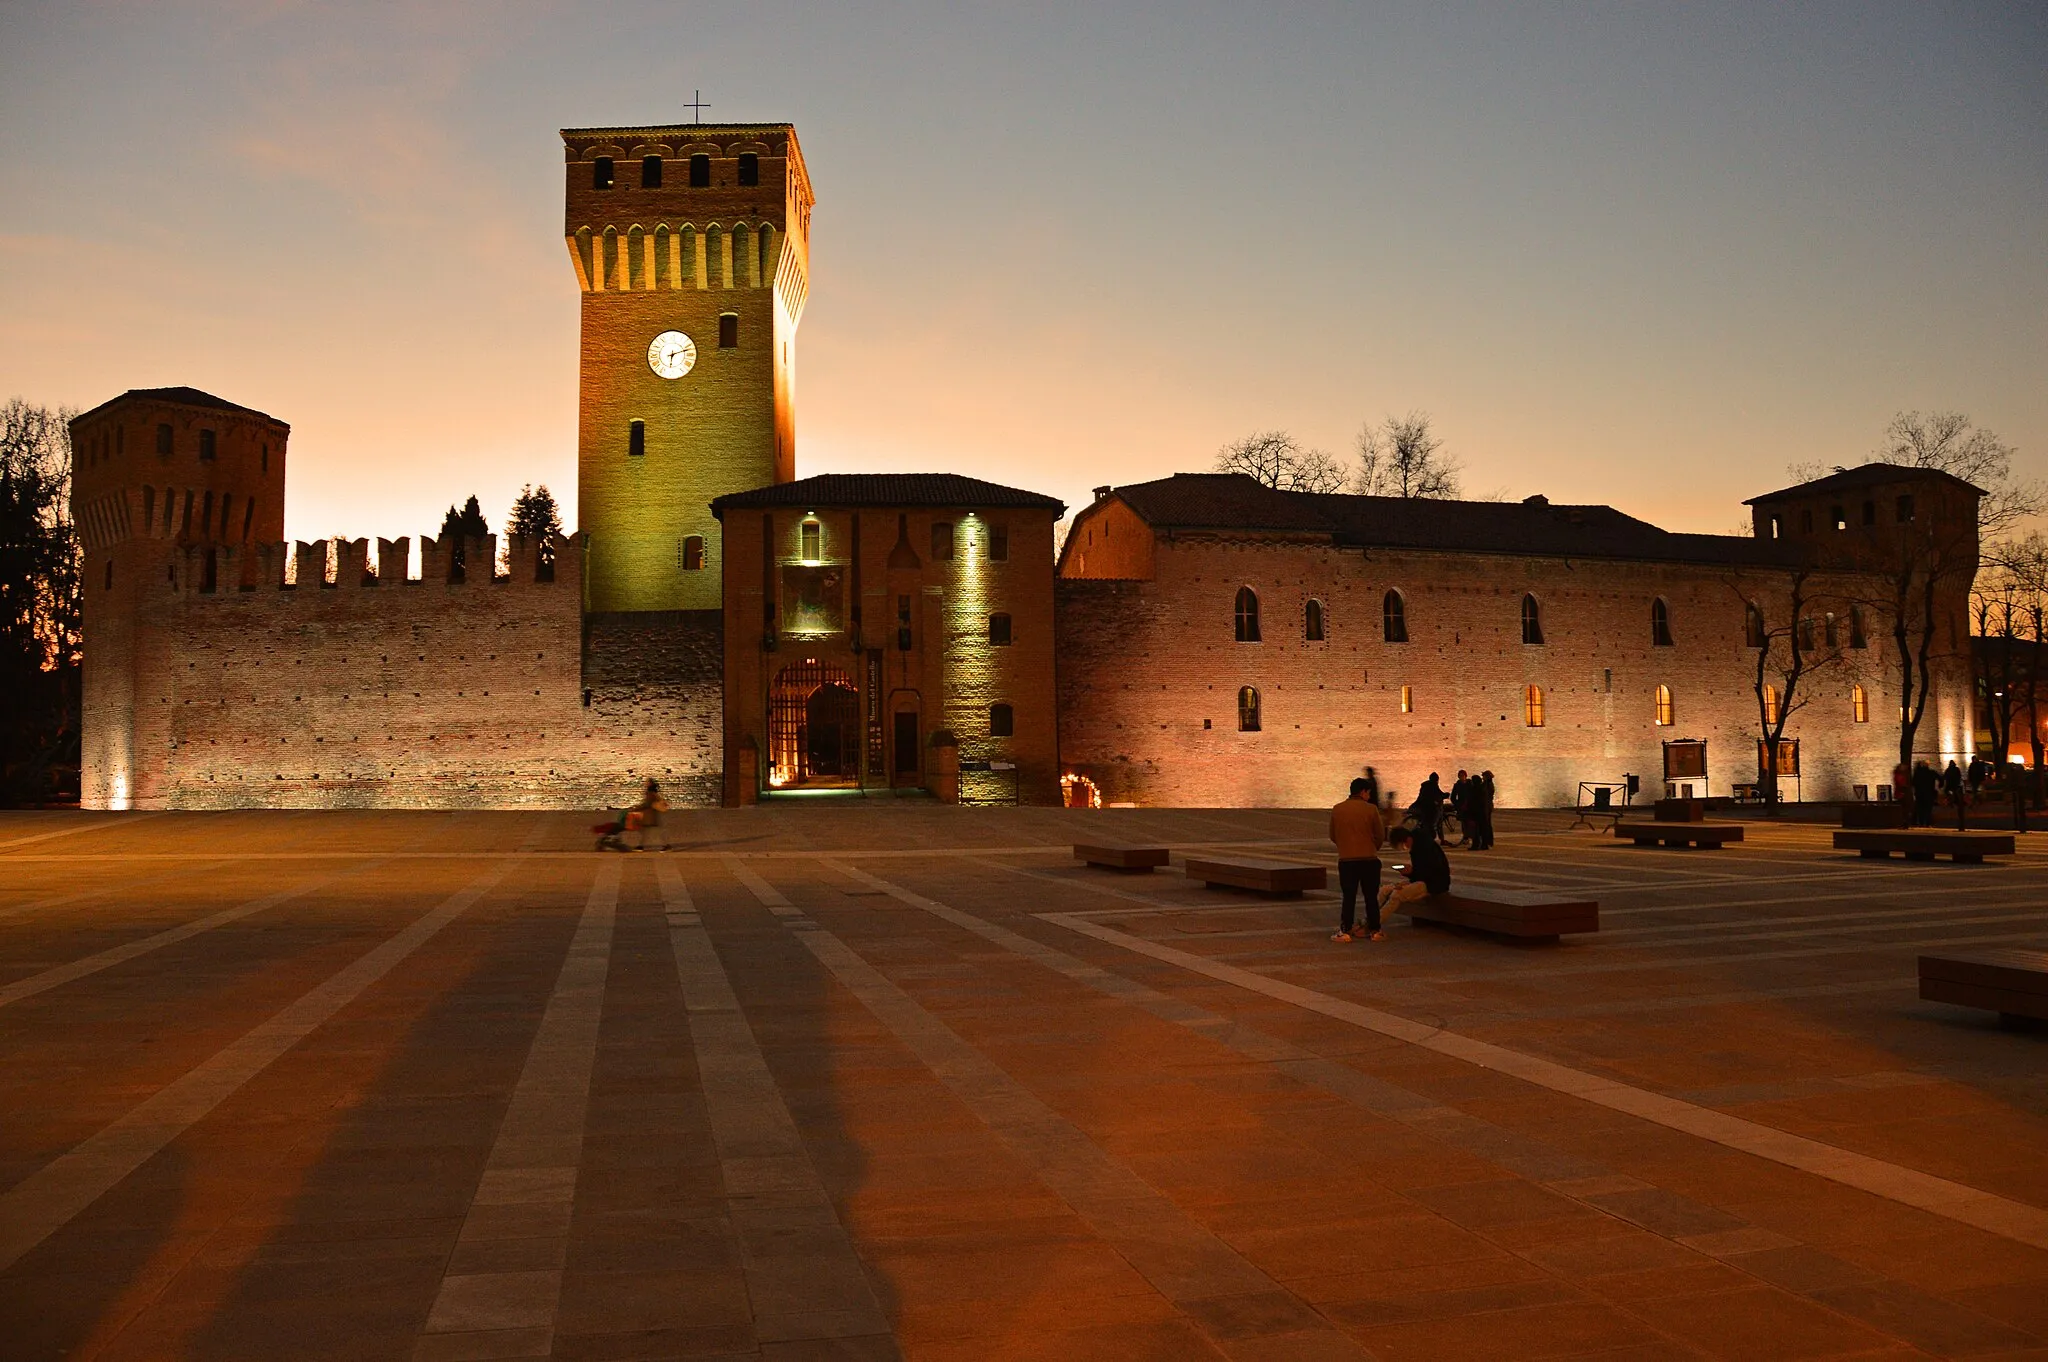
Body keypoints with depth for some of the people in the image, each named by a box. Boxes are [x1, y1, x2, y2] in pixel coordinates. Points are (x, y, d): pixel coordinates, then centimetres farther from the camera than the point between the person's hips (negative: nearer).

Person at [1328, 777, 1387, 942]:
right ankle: (1375, 930, 12)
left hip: (1346, 859, 1)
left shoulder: (1337, 810, 1)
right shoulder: (1371, 809, -6)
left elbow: (1332, 836, 8)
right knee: (1371, 897, 9)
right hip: (1369, 859, -1)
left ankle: (1345, 931, 4)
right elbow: (1380, 835, 0)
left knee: (1349, 897, 7)